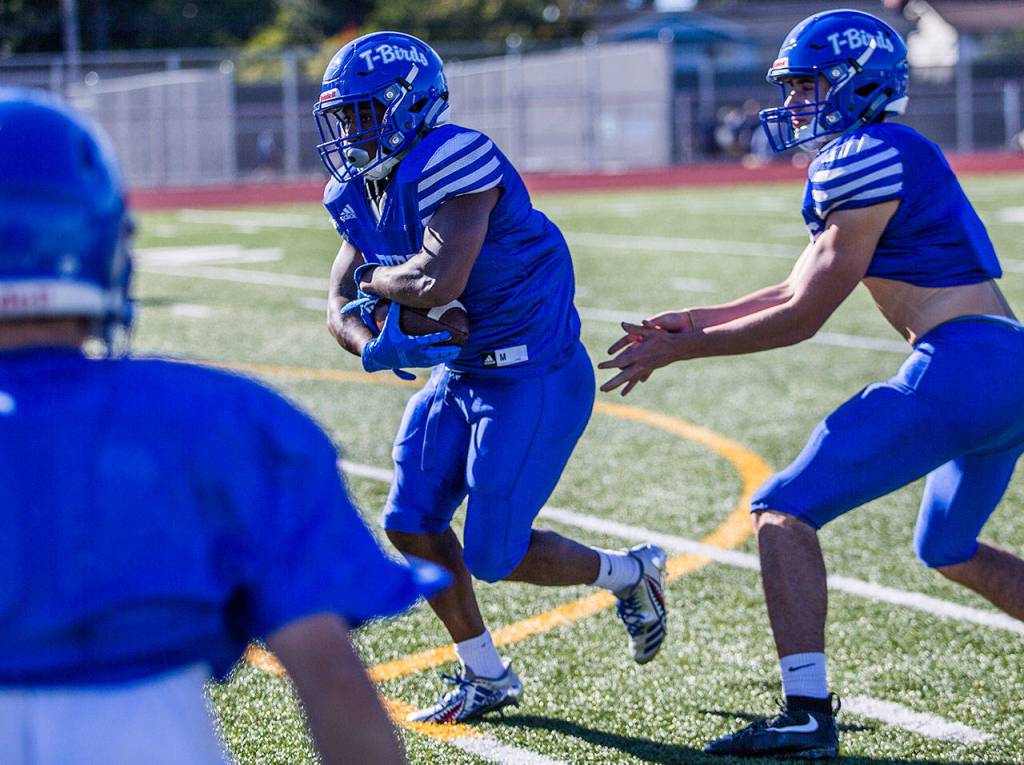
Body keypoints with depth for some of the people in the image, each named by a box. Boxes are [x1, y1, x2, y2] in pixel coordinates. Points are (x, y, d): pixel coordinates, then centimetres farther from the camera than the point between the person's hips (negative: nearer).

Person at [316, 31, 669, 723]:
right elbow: (341, 306, 6)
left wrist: (375, 279, -15)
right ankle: (486, 677, 21)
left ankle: (629, 574, 20)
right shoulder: (360, 193, 5)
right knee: (412, 522, 5)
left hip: (536, 378, -9)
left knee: (494, 555, -7)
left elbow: (439, 282, -37)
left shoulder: (452, 162, -25)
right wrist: (373, 346, -17)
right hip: (460, 375, 9)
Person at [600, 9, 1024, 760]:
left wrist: (678, 351, 0)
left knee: (785, 510, -4)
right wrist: (693, 321, 21)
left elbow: (803, 318, -8)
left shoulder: (867, 161, -9)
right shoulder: (888, 157, 21)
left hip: (959, 368, -10)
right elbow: (798, 291, 25)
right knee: (949, 550, 28)